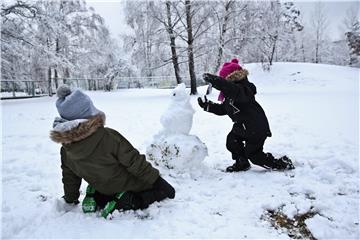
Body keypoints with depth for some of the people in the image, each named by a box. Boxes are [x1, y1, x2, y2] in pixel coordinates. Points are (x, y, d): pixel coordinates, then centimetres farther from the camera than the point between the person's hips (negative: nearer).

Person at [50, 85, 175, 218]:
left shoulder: (66, 150, -12)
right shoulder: (108, 136, -30)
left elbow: (69, 179, 3)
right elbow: (134, 161, -26)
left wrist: (70, 200, 21)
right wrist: (157, 180, -16)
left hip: (107, 192, 5)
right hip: (135, 187, -5)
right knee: (164, 190, 13)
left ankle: (94, 200, 5)